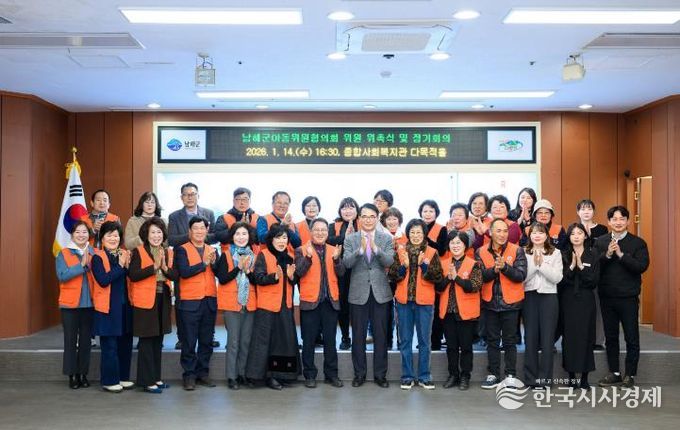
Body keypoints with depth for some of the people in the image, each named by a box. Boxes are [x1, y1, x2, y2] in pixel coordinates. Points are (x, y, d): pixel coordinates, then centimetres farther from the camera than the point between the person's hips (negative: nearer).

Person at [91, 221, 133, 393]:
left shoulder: (124, 255, 11)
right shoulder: (98, 257, -4)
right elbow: (103, 280, -18)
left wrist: (128, 265, -12)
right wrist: (120, 266, -17)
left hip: (125, 306, 6)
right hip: (108, 307, -5)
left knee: (125, 343, 10)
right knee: (110, 345, -2)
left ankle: (123, 377, 22)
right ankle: (110, 381, 7)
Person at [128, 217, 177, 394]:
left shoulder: (168, 253, 10)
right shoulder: (138, 252, -6)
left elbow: (175, 275, 2)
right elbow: (133, 275, -17)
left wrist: (165, 267, -16)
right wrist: (154, 266, -22)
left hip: (163, 300, 6)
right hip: (145, 300, -6)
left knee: (158, 340, 13)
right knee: (146, 341, -2)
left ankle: (156, 377, 23)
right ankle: (146, 381, 5)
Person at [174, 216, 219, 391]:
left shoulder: (212, 250, 13)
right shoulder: (182, 249, 0)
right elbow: (184, 271, -16)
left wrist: (214, 262, -14)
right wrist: (204, 263, -13)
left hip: (209, 301, 4)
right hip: (189, 302, -4)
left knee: (206, 341, 10)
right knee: (189, 342, 1)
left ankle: (202, 373, 20)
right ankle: (189, 375, 10)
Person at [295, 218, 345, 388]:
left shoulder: (333, 250, 11)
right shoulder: (302, 250, 1)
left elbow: (341, 273, 2)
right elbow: (299, 272, -12)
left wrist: (337, 259, -16)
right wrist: (309, 256, -25)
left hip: (331, 301, 3)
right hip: (310, 301, -3)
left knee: (330, 339, 9)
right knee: (309, 340, 4)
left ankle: (331, 374, 17)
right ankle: (309, 375, 13)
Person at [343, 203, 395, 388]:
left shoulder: (386, 239, 2)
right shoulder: (350, 239, 2)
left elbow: (389, 262, -11)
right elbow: (346, 262, -10)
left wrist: (376, 248, -27)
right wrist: (360, 249, -27)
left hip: (380, 292, 0)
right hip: (358, 293, 0)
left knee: (380, 335, 6)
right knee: (358, 335, 7)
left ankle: (380, 374, 17)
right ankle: (359, 374, 18)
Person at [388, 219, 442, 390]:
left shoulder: (432, 253, 3)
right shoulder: (400, 252, 7)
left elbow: (437, 277, -6)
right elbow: (392, 276, 2)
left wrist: (423, 264, -18)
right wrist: (404, 266, -13)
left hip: (424, 301, -1)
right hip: (404, 300, 2)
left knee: (424, 340, 3)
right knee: (405, 340, 6)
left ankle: (424, 376, 13)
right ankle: (407, 376, 14)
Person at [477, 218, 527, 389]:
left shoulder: (517, 251, -4)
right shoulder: (481, 252, 2)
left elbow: (521, 275, -13)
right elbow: (479, 276, -7)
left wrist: (504, 266, -26)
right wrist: (494, 269, -24)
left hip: (510, 302, -2)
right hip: (490, 302, 2)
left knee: (509, 341, 5)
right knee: (492, 340, 10)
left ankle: (510, 375, 14)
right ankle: (493, 375, 19)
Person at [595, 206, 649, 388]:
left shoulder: (638, 243, -2)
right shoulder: (600, 242, 5)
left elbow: (642, 266, -15)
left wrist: (621, 254, -20)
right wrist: (607, 255, -18)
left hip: (629, 297, -3)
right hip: (606, 296, 3)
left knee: (631, 338, 3)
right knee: (610, 337, 12)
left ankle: (630, 375, 14)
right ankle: (614, 373, 23)